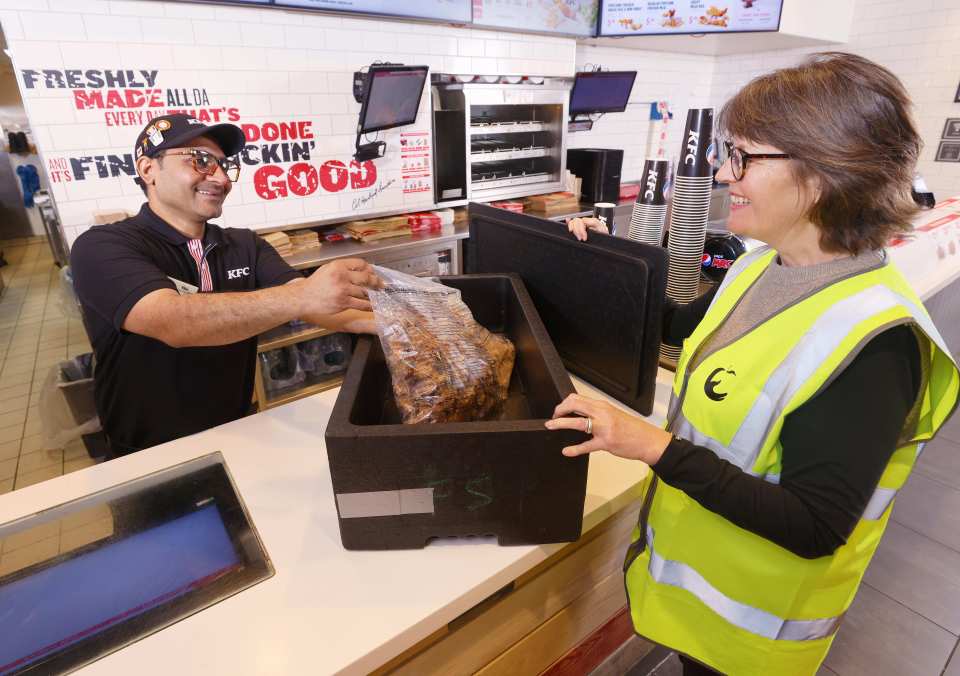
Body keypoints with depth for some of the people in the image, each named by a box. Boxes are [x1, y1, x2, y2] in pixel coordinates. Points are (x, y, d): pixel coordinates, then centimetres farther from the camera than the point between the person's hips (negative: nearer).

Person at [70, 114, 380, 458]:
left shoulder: (245, 246, 4)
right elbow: (172, 322, -30)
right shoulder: (102, 248, -11)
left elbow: (310, 304, -11)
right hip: (150, 459, -1)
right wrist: (303, 296, -41)